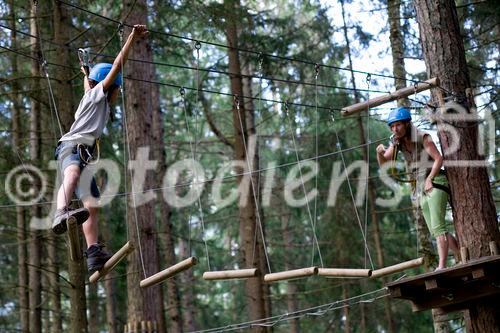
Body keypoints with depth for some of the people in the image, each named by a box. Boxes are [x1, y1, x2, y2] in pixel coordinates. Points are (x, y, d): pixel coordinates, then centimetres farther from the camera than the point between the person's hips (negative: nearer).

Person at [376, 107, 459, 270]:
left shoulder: (422, 137, -12)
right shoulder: (397, 142, 6)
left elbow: (439, 158, -14)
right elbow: (383, 163, 1)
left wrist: (430, 179, -22)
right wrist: (379, 152, -20)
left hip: (435, 183, -7)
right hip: (421, 188, 7)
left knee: (437, 227, -18)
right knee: (435, 231, 7)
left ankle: (442, 266, -23)